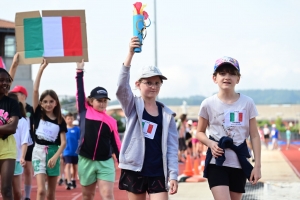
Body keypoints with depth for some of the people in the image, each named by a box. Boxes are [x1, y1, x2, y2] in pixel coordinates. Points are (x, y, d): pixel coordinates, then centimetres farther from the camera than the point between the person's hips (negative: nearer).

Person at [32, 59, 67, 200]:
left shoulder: (60, 121, 4)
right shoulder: (38, 115, 0)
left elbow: (63, 142, 0)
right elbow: (35, 90, -9)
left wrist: (55, 157, -16)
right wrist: (41, 69, -11)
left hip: (54, 153, 2)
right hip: (39, 152, -2)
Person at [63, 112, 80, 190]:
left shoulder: (77, 129, -3)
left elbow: (79, 140, -1)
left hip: (75, 151, 1)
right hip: (67, 151, -1)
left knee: (74, 166, 13)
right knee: (68, 165, -14)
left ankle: (73, 180, 33)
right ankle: (68, 182, -22)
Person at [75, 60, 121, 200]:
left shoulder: (111, 121, 4)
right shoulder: (85, 112, 2)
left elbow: (116, 144, 6)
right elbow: (80, 92, 2)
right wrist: (80, 70, 3)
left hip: (105, 163, 0)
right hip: (86, 161, 1)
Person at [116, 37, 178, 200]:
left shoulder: (167, 114, 5)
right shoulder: (133, 106, 0)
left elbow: (172, 147, 3)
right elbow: (121, 87, -20)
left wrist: (173, 174, -6)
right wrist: (130, 53, -31)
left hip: (158, 172, 1)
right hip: (134, 169, -1)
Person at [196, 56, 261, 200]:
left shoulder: (247, 103, -1)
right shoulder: (208, 104, -4)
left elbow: (254, 136, 2)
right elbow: (200, 132, 8)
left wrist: (257, 165, -2)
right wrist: (210, 143, -13)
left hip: (239, 162, 2)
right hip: (217, 162, -2)